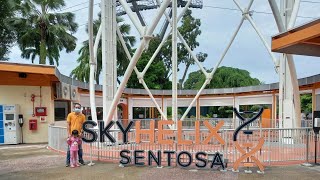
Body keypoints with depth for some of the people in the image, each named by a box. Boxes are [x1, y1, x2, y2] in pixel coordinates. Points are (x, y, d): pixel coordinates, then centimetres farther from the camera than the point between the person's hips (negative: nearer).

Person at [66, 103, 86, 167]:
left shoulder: (82, 116, 3)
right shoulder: (70, 115, -1)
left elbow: (83, 125, 4)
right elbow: (68, 124, -1)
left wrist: (81, 132, -9)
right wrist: (69, 134, -7)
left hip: (79, 135, 2)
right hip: (71, 135, -1)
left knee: (80, 148, 11)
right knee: (70, 148, 4)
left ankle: (81, 160, 23)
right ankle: (68, 161, 13)